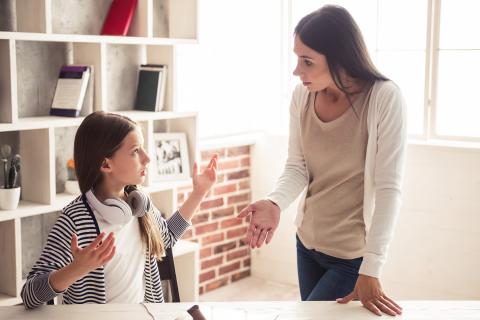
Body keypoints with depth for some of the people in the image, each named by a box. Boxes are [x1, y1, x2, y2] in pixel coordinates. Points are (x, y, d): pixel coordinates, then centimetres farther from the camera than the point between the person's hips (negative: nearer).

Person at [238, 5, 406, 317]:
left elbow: (389, 189, -22)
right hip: (307, 243, 5)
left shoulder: (385, 99, -21)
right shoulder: (302, 95, -7)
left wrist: (371, 270, -27)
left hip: (353, 254, -5)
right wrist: (275, 203, -26)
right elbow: (297, 168, -4)